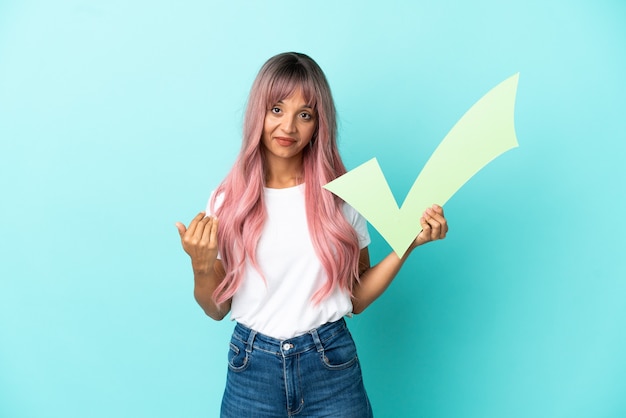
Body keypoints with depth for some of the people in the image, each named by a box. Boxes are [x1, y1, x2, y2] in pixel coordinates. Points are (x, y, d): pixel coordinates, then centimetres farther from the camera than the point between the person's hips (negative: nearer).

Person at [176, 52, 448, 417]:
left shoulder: (340, 195, -4)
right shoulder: (228, 200, -4)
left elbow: (356, 299, 0)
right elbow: (217, 309, 2)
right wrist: (202, 266, -17)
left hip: (331, 364, 0)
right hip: (252, 367, 1)